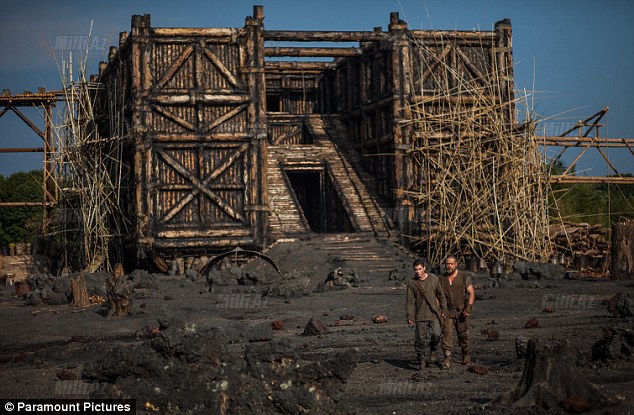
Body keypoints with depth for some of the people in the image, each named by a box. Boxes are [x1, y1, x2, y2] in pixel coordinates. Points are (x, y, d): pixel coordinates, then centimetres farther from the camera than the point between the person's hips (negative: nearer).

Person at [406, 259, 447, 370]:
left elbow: (440, 294, 10)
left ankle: (433, 351, 15)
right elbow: (410, 301, -1)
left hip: (434, 314, 0)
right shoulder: (412, 283, -1)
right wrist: (410, 316, -7)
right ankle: (420, 360, 10)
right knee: (420, 338, -2)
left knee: (436, 334, -13)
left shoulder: (433, 279, 1)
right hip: (420, 315, 0)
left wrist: (443, 309, 9)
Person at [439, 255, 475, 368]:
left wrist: (469, 308, -17)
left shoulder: (464, 277, -1)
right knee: (447, 334, -11)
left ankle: (466, 356, 27)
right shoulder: (442, 279, 7)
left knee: (463, 335, 6)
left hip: (461, 311, -1)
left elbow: (471, 293, -6)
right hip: (447, 311, 1)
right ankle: (447, 360, -14)